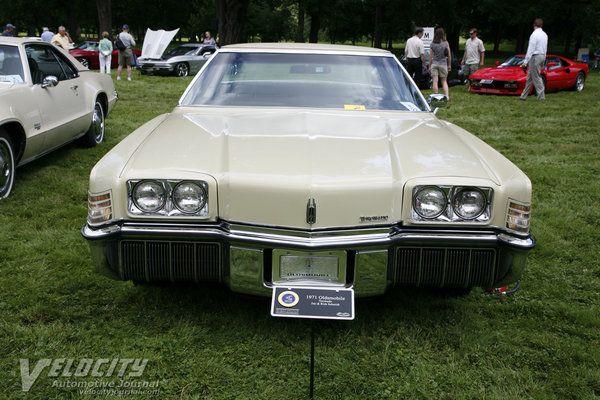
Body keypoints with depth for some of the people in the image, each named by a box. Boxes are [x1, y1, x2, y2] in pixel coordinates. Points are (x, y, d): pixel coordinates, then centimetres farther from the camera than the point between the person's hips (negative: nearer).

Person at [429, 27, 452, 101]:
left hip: (434, 64, 0)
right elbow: (449, 55, 0)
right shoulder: (445, 43, -4)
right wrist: (449, 65, 10)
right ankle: (447, 96, -2)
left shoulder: (432, 44, -2)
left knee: (435, 81, 1)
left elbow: (430, 56, 0)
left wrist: (429, 66, 8)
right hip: (443, 64, 0)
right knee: (444, 81, 10)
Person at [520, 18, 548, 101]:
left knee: (536, 77, -4)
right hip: (542, 56, 9)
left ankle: (541, 97, -2)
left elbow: (530, 49, -17)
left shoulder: (534, 34, -14)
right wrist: (543, 61, 22)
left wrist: (525, 61, -16)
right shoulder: (544, 34, 12)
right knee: (530, 77, 12)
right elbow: (545, 49, 16)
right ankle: (524, 96, 15)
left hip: (535, 57, -9)